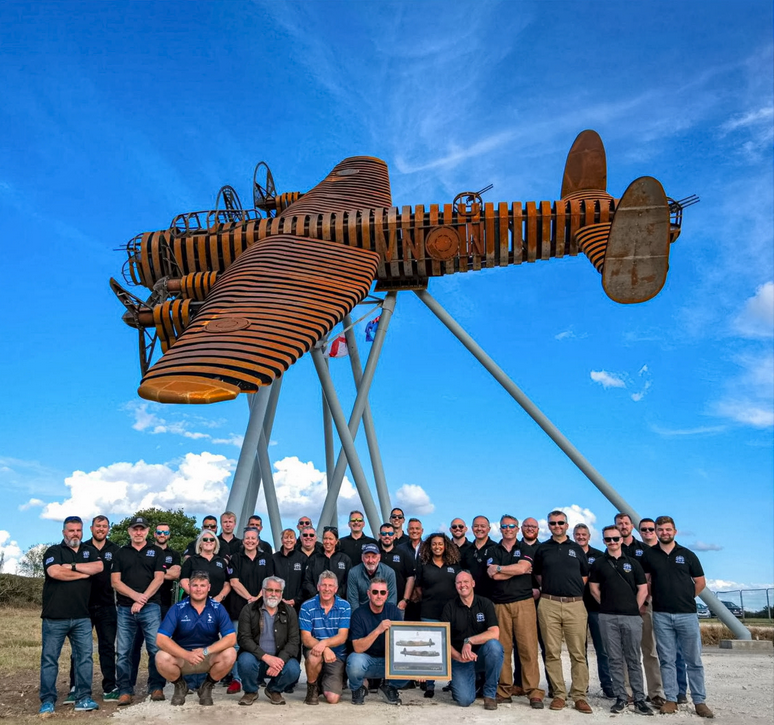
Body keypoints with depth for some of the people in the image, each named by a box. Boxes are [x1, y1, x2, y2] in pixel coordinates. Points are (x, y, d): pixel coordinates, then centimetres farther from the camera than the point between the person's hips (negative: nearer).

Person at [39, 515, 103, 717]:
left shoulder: (90, 551, 13)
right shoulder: (53, 551, 2)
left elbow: (99, 567, -6)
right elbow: (54, 572, -18)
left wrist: (72, 566, -11)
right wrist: (84, 573, -9)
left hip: (82, 617, 3)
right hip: (55, 616, -3)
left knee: (85, 657, 2)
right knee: (49, 659, 2)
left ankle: (83, 699, 8)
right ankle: (47, 701, 11)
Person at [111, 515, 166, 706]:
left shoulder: (156, 552, 8)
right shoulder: (121, 553, 12)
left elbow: (159, 578, -1)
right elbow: (115, 581, 3)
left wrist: (143, 599, -11)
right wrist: (135, 595, -11)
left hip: (151, 607, -2)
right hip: (125, 608, 2)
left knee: (156, 649, -4)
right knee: (123, 652, 2)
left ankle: (156, 687, 7)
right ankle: (125, 691, 10)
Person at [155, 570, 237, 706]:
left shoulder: (218, 608, -7)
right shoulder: (177, 609, -8)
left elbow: (231, 638, -14)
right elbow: (161, 639, -17)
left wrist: (206, 651, -27)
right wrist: (186, 655, -29)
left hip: (209, 658, 0)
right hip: (181, 656, 0)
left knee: (230, 654, -29)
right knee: (161, 658, -30)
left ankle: (207, 686, 2)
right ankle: (180, 685, 4)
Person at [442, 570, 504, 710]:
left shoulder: (485, 603, -3)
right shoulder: (449, 607, -1)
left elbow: (494, 634, -16)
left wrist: (469, 641, -23)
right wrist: (459, 657, -21)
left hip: (482, 656, 0)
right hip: (460, 658, 0)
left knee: (494, 645, -33)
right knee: (464, 700, -22)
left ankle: (490, 693, -11)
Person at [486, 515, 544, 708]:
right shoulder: (494, 551, 12)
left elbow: (522, 567, -10)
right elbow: (494, 576, -3)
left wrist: (499, 568, -2)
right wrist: (518, 570, -5)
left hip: (523, 603, -1)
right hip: (500, 604, 1)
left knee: (528, 648, -6)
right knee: (502, 648, -1)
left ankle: (534, 692, -3)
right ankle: (504, 691, 7)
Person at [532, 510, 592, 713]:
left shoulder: (576, 549, 12)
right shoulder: (542, 549, 10)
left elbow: (585, 575, 17)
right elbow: (537, 574, 18)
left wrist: (573, 590, 8)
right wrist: (551, 587, 10)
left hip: (575, 604, 0)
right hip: (549, 605, 0)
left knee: (578, 653, -1)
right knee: (552, 652, 2)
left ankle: (579, 696, 5)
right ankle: (559, 694, 10)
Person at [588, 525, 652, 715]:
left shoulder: (633, 563, 6)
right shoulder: (598, 563, 5)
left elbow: (643, 589, 6)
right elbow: (594, 588, 9)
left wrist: (634, 608, 2)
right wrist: (607, 605, 4)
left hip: (631, 616, 0)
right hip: (607, 617, 0)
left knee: (634, 660, 4)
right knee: (614, 660, 4)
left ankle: (639, 699, 10)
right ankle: (620, 698, 11)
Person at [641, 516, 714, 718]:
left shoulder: (687, 555, 3)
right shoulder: (649, 555, 4)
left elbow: (700, 582, 10)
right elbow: (644, 581, 12)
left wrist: (686, 598, 10)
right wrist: (656, 597, 6)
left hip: (687, 614, 0)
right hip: (661, 615, 1)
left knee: (694, 660, 3)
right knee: (667, 660, 5)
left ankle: (699, 701, 11)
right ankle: (671, 699, 12)